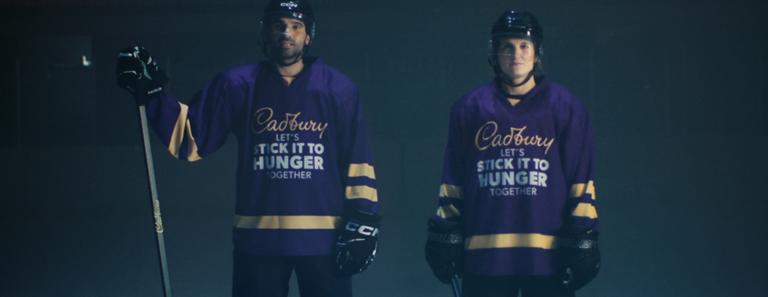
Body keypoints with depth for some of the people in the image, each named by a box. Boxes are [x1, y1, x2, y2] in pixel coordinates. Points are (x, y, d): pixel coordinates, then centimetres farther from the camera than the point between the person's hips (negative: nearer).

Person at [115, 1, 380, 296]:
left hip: (323, 236, -1)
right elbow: (191, 136, 4)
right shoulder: (238, 86, 5)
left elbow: (357, 160, 3)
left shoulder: (337, 88, 3)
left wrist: (362, 222, -3)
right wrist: (152, 94, -8)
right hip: (258, 235, 1)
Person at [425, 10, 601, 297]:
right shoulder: (469, 108, 9)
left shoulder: (565, 107, 5)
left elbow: (580, 180, 4)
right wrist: (444, 236, 9)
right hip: (484, 255, 1)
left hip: (547, 255, -1)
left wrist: (581, 239, -2)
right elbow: (453, 181, 13)